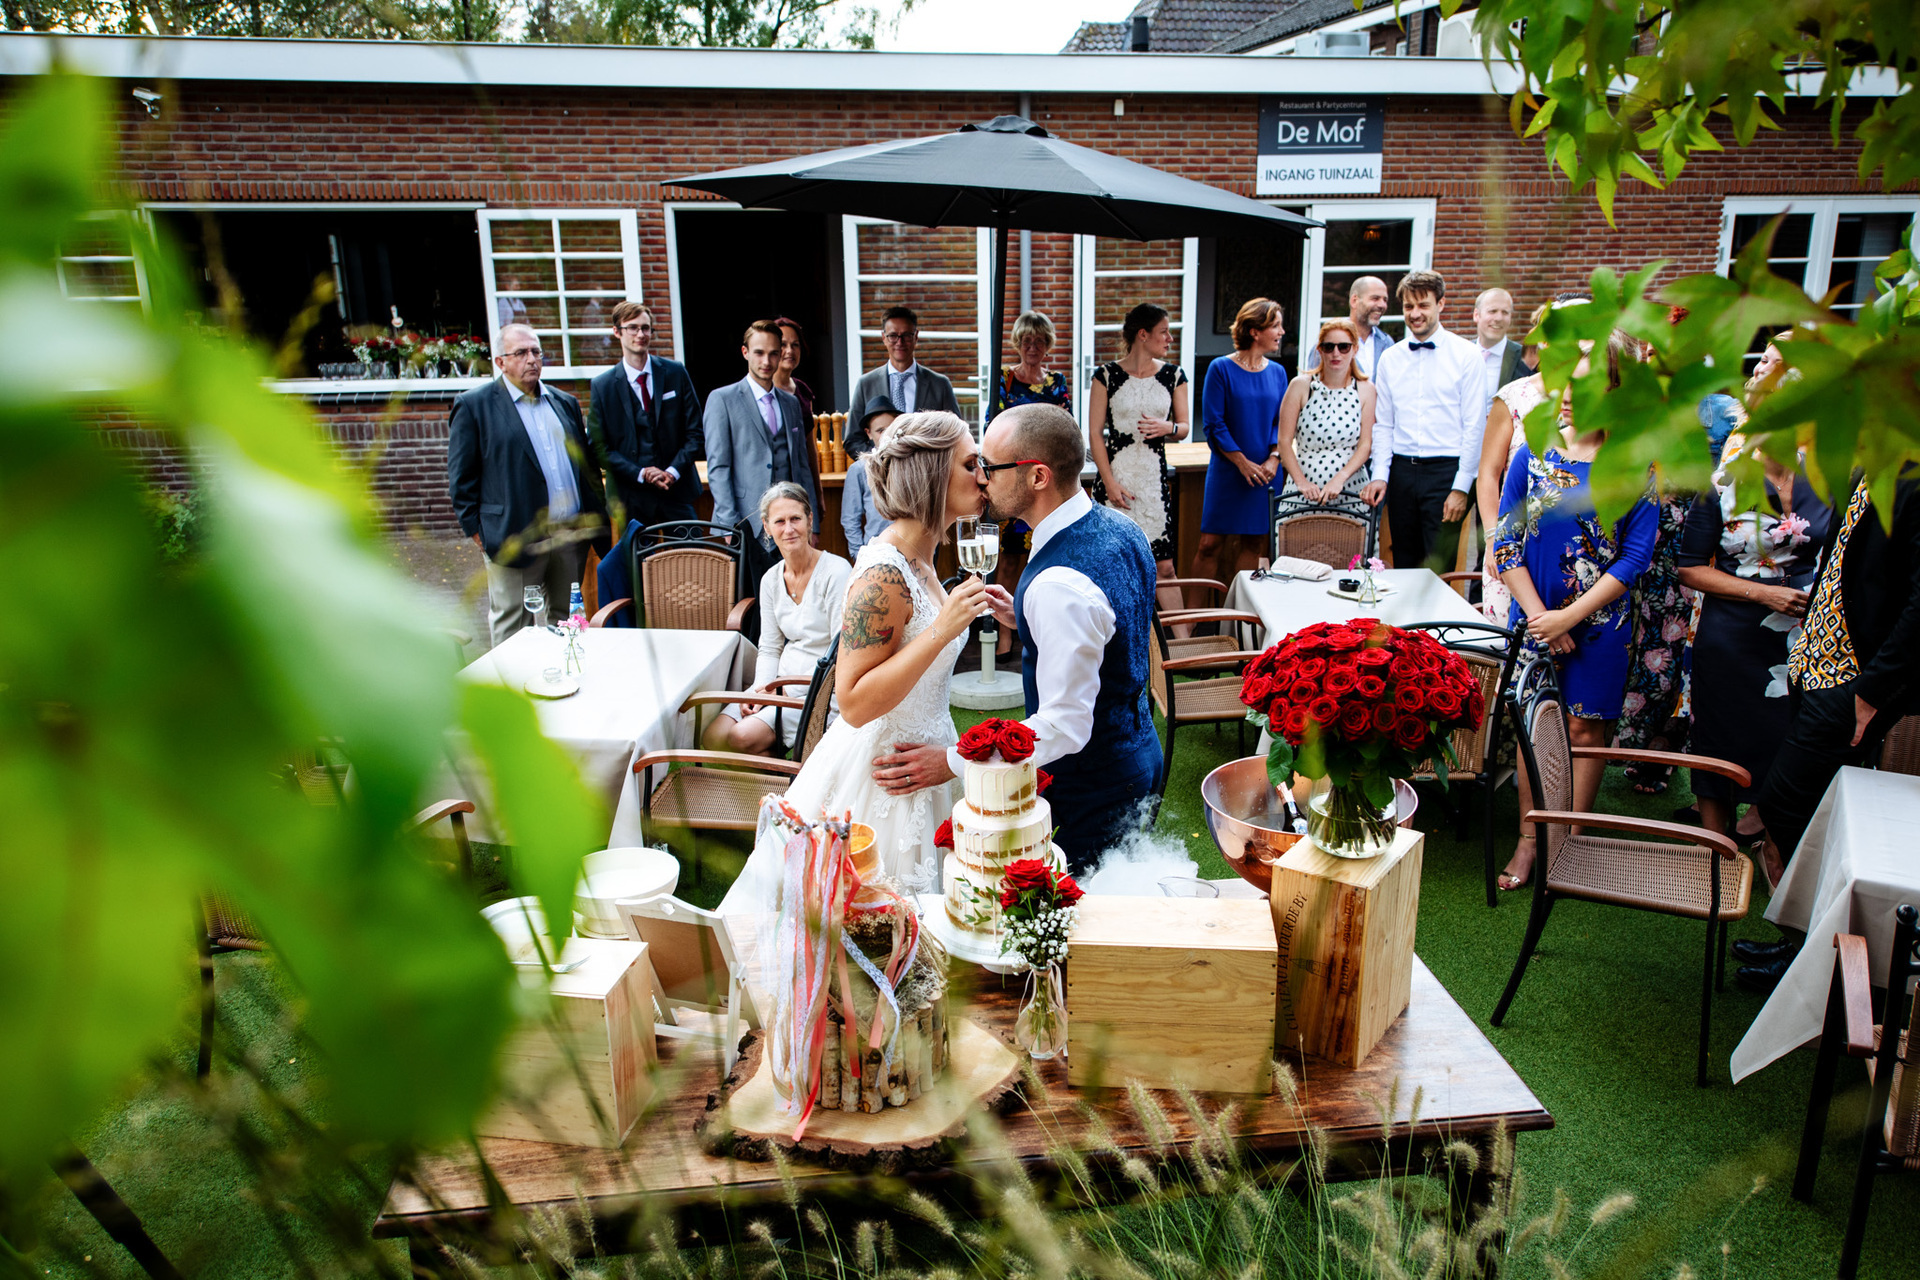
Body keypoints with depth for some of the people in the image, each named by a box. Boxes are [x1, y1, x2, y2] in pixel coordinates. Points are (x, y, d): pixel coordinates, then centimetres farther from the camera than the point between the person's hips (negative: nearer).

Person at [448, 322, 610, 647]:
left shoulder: (566, 403, 16)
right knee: (512, 630, 4)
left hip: (571, 536, 5)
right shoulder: (473, 406, -1)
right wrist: (475, 529, -6)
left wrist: (597, 517, 11)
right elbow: (461, 477, -1)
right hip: (516, 540, -5)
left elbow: (588, 464, 19)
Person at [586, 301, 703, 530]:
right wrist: (641, 474, -13)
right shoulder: (602, 386, 2)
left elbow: (695, 433, 4)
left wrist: (673, 471, -11)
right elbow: (600, 447, 0)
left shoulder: (676, 373, 5)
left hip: (677, 489, 1)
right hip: (633, 497, -1)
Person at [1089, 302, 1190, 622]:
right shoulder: (1106, 374, -1)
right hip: (1114, 476, -2)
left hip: (1154, 478, 2)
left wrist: (1167, 427, -11)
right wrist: (1110, 482, -9)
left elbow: (1184, 427, 13)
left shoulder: (1174, 375, 9)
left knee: (1164, 565, -1)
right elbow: (1095, 433, -2)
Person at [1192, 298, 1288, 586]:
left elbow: (1281, 421, 9)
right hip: (1227, 472, -4)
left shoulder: (1277, 372, 9)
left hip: (1265, 473, 4)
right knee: (1209, 543, -4)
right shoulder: (1221, 369, -4)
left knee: (1254, 542, 8)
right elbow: (1214, 424, -7)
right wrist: (1243, 462, -14)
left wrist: (1274, 457, -9)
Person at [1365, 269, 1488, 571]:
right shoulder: (1390, 358, 10)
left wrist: (1461, 487, -9)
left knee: (1439, 569, -5)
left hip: (1445, 470, -3)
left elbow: (1475, 426, -4)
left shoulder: (1466, 355, -1)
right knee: (1404, 566, 9)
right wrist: (1380, 475, 0)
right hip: (1401, 470, 4)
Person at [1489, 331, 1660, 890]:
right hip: (1534, 616, 2)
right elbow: (1505, 544, -1)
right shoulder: (1532, 457, -1)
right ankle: (1529, 839, 19)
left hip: (1599, 620, -2)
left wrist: (1570, 615, -14)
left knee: (1585, 728, 7)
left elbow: (1636, 555, -9)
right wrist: (1538, 615, -10)